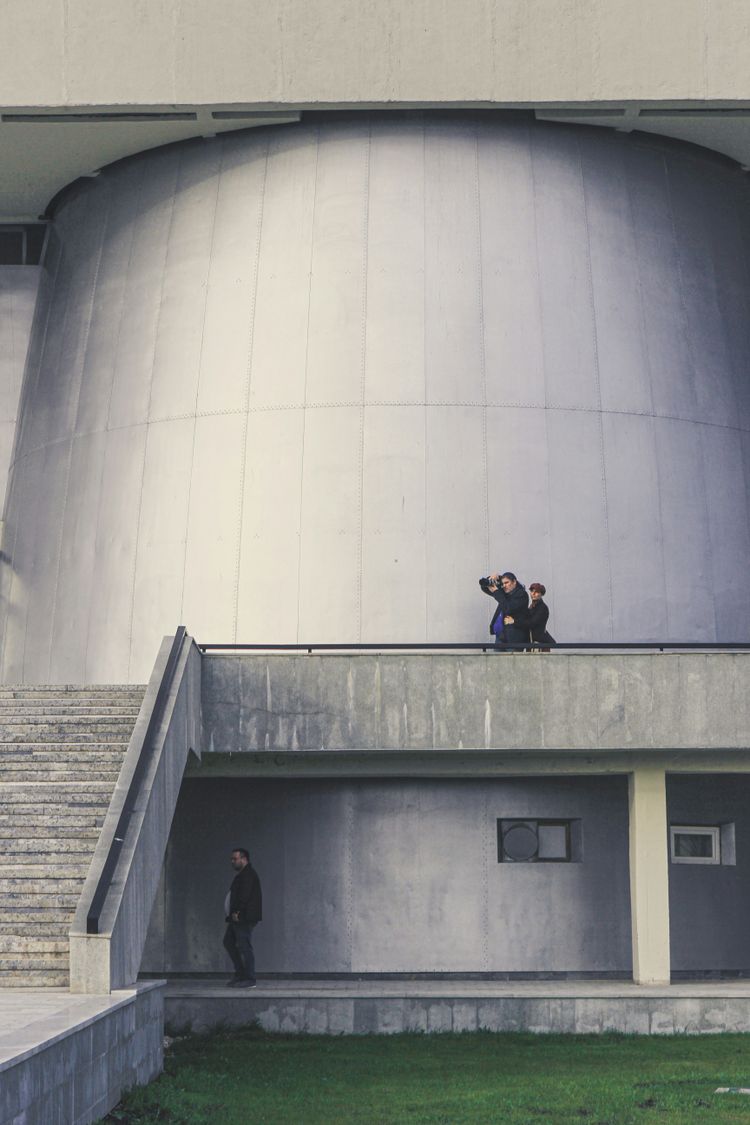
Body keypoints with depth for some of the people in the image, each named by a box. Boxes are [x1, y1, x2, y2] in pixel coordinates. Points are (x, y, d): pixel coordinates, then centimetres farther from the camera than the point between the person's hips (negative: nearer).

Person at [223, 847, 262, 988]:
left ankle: (249, 979, -7)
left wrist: (236, 912, -21)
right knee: (228, 942, 16)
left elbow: (244, 895, -22)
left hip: (245, 918, -12)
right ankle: (240, 974, 19)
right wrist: (233, 913, 14)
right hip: (237, 918, 12)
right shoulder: (243, 874, 21)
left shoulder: (248, 874, -13)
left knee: (244, 946, -10)